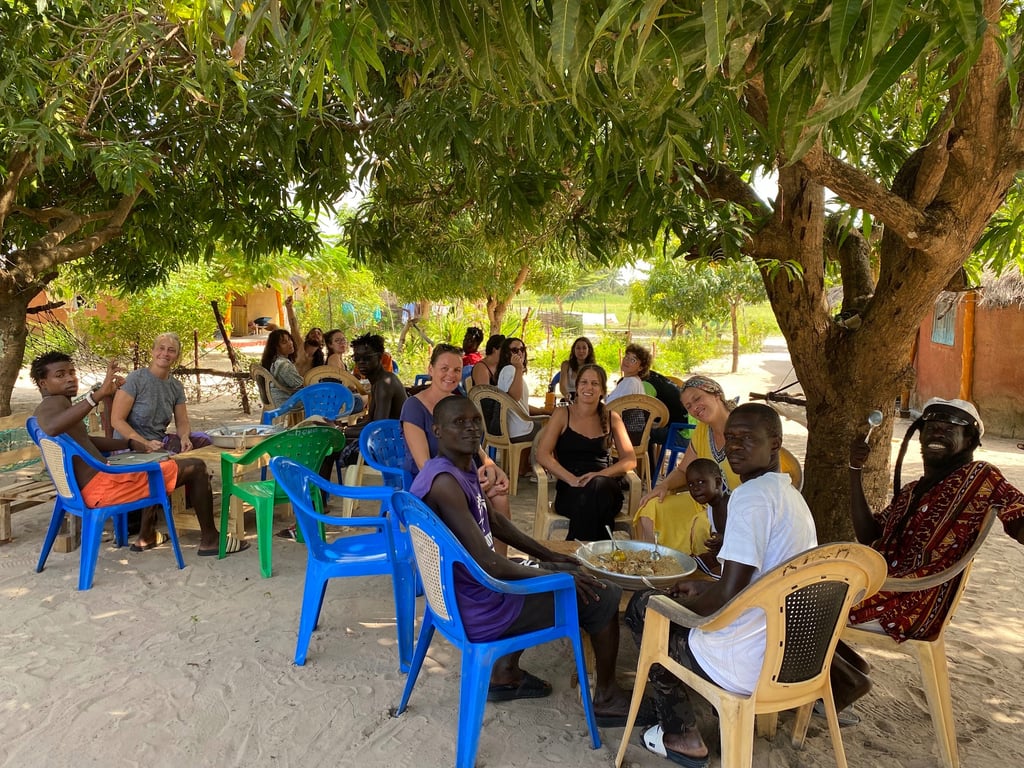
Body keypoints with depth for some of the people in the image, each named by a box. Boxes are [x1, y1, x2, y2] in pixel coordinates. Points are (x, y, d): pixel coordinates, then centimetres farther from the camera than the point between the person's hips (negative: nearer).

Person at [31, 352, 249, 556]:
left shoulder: (52, 406, 18)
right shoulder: (54, 402, -13)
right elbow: (51, 428, -38)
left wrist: (130, 443, 13)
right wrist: (98, 394, -43)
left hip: (89, 487, 11)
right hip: (103, 487, -11)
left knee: (158, 464, 37)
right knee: (196, 468, -7)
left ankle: (146, 536, 31)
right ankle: (210, 540, 5)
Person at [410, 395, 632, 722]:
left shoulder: (463, 468, 3)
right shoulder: (445, 482, -28)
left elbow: (495, 522, 16)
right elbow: (486, 563, -29)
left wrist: (550, 556, 15)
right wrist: (553, 574, -16)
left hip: (459, 596, 10)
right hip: (479, 613, -10)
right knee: (604, 596, 2)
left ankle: (506, 672, 30)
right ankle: (607, 698, 23)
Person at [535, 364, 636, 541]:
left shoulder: (612, 419, 16)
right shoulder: (563, 415, 10)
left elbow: (630, 460, 8)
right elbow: (542, 455, -1)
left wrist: (601, 474, -12)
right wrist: (571, 479, -16)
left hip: (606, 488, 2)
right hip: (570, 490, -2)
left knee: (597, 486, -35)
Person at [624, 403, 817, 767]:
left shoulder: (751, 494, -22)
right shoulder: (791, 495, 9)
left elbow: (728, 595, -25)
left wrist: (680, 604, -7)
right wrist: (701, 589, 19)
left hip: (749, 666, -9)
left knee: (642, 607, 12)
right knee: (692, 600, 27)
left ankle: (682, 737, 17)